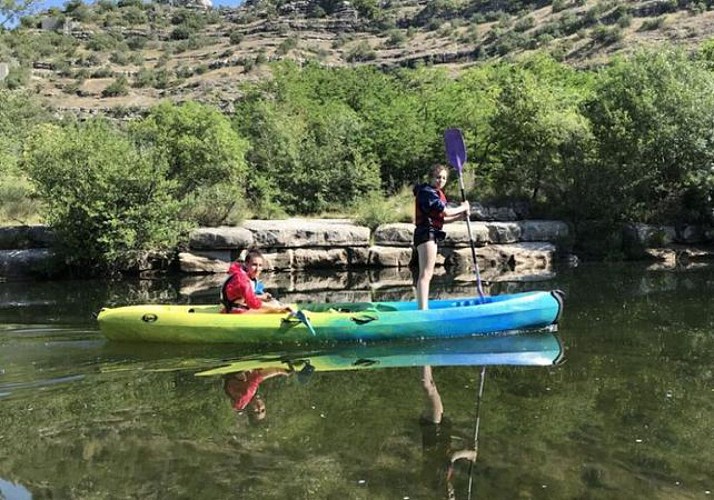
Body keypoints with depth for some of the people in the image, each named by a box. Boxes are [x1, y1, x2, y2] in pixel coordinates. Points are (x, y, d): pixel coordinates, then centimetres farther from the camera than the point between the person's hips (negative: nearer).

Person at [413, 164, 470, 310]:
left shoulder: (438, 194, 19)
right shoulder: (427, 192, -12)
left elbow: (440, 219, 18)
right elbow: (446, 212, -18)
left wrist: (459, 217, 5)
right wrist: (463, 207, -2)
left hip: (432, 235, 11)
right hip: (426, 233, -11)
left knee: (428, 274, 12)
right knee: (425, 273, -15)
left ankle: (423, 309, 17)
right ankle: (423, 310, -19)